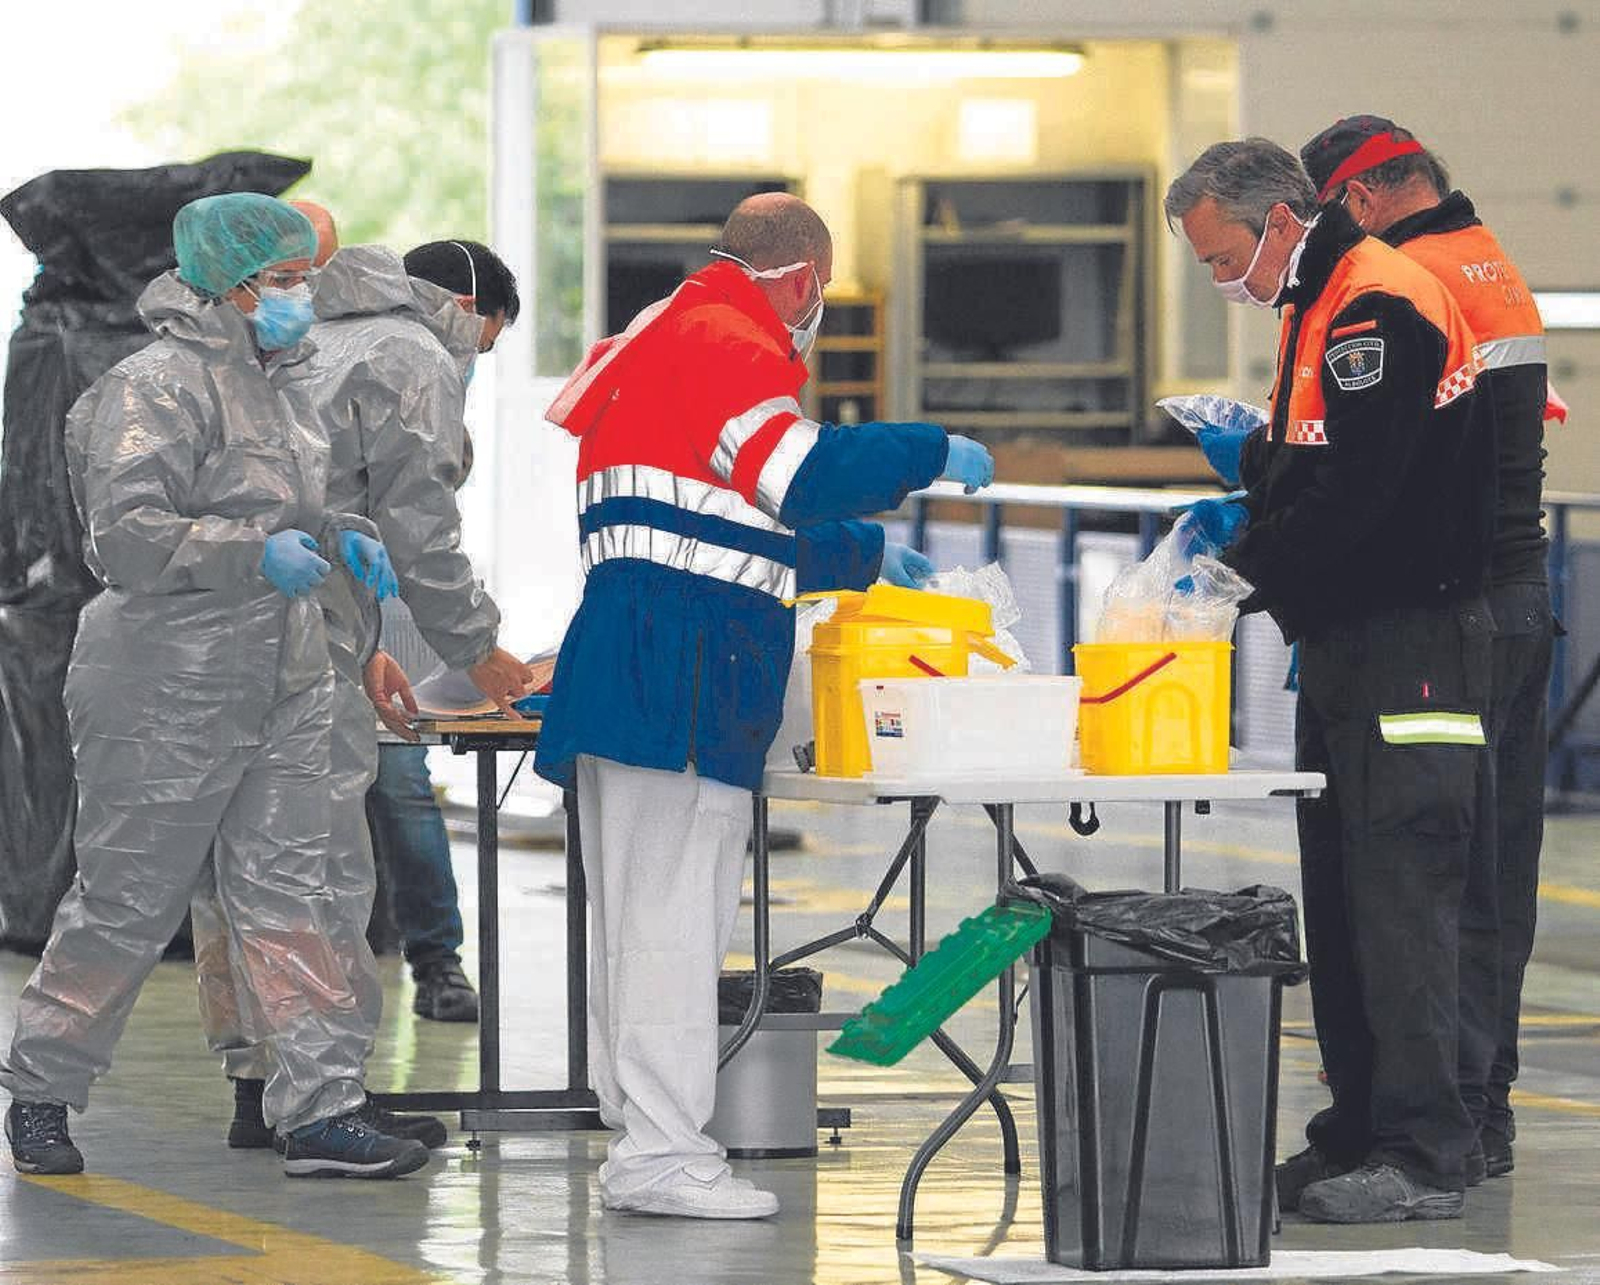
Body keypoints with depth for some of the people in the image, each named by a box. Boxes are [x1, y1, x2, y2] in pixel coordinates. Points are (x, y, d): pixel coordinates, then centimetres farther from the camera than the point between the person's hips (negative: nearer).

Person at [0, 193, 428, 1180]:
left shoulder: (266, 384, 16)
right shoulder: (158, 388, -13)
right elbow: (126, 535, -22)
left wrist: (339, 539, 11)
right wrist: (257, 556, -28)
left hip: (282, 688, 8)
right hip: (171, 698, -8)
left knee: (288, 899, 2)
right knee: (128, 904, 1)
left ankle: (322, 1108, 0)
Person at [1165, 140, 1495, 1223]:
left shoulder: (1381, 310, -16)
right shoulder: (1318, 310, 17)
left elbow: (1352, 498, -23)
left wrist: (1242, 572, -15)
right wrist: (1247, 512, 6)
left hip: (1413, 645, -10)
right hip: (1346, 646, 10)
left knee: (1401, 892, -11)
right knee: (1340, 896, 11)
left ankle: (1420, 1154, -12)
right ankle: (1359, 1134, 15)